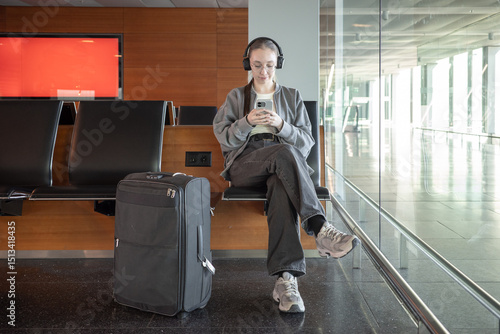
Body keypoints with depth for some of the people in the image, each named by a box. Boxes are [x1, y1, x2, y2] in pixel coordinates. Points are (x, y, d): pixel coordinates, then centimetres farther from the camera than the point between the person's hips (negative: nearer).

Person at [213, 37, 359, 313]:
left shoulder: (292, 97, 21)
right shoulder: (236, 97, 20)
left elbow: (306, 142, 11)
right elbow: (223, 137, 7)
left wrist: (282, 126, -9)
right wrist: (247, 122, -13)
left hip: (283, 165, 1)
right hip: (244, 164, 0)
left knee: (282, 190, -39)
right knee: (284, 153, -37)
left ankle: (286, 279, -51)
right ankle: (320, 228, -47)